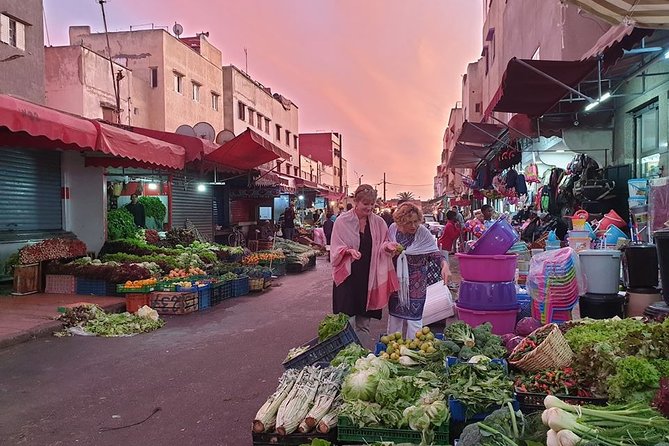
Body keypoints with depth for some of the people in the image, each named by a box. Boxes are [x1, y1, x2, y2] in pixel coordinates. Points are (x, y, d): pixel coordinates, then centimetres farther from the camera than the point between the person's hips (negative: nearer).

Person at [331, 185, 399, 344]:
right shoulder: (342, 221, -6)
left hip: (369, 277, 3)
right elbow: (336, 249, -4)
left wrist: (387, 247, -13)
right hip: (348, 275, -3)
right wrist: (349, 250, -24)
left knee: (364, 323, 12)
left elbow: (381, 247, 10)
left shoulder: (378, 222, 3)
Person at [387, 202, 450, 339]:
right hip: (396, 281, 3)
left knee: (414, 318, 1)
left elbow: (435, 253, -19)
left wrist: (444, 265, -36)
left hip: (416, 285, -3)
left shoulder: (423, 233, -15)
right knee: (394, 315, 16)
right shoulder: (393, 229, -5)